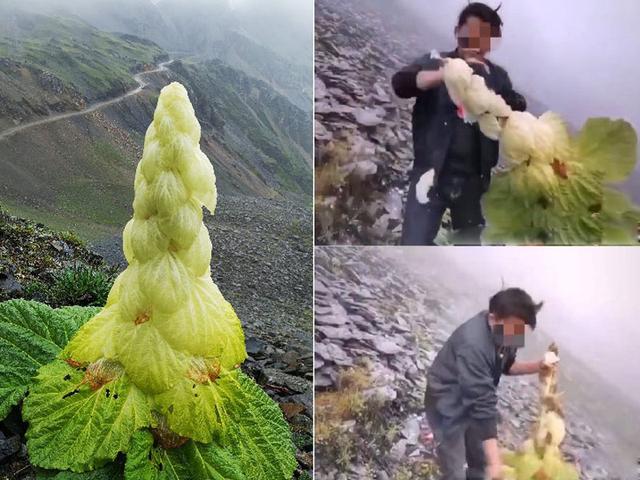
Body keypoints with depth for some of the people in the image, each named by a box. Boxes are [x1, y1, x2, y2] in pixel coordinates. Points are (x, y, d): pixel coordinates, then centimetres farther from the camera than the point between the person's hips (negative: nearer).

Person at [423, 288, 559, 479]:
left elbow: (507, 366, 6)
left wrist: (540, 365, -12)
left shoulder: (503, 332, -13)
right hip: (448, 408, -8)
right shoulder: (473, 345, -39)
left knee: (480, 460, 23)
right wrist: (495, 462, -34)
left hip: (472, 402, 8)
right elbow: (483, 403, -37)